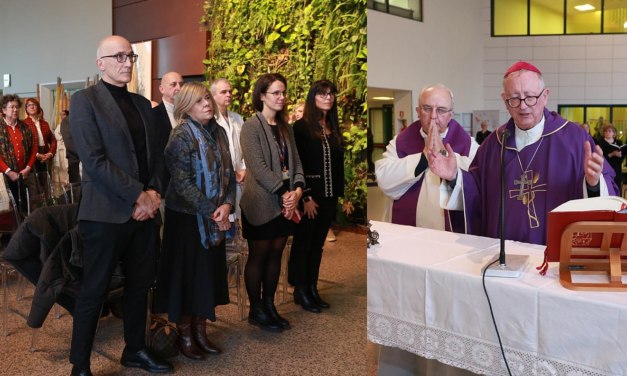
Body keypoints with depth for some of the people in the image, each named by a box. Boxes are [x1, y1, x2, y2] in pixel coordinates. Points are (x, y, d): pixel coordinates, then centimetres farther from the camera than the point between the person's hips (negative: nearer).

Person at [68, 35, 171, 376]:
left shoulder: (142, 104, 15)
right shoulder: (85, 100, -5)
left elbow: (156, 155, 14)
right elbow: (93, 160, -14)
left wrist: (154, 191, -4)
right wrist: (138, 195, -16)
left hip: (144, 211, 6)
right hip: (107, 213, -6)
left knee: (140, 285, 14)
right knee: (93, 291, 4)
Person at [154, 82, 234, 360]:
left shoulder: (219, 132, 6)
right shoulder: (181, 136, -14)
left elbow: (228, 172, 7)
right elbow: (183, 182, -20)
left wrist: (227, 205, -9)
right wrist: (211, 211, -19)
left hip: (214, 217, 7)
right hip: (187, 216, -6)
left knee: (209, 272, 12)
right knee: (187, 274, 4)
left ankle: (200, 331, 27)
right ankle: (185, 336, 20)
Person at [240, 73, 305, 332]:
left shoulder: (285, 127, 13)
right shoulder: (251, 126, -8)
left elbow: (295, 161, 9)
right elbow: (258, 167, -16)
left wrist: (297, 189, -8)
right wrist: (284, 193, -18)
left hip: (285, 203, 6)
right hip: (261, 203, -6)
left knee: (276, 255, 12)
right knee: (258, 257, 4)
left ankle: (270, 306, 24)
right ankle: (256, 311, 17)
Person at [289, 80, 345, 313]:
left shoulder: (334, 129, 12)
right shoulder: (302, 127, -8)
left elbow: (338, 166, 13)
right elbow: (297, 166, -13)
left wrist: (340, 194, 8)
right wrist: (306, 197, -16)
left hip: (329, 197, 6)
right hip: (309, 197, -6)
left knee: (318, 245, 13)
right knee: (303, 245, 5)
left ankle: (313, 289, 24)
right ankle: (300, 291, 17)